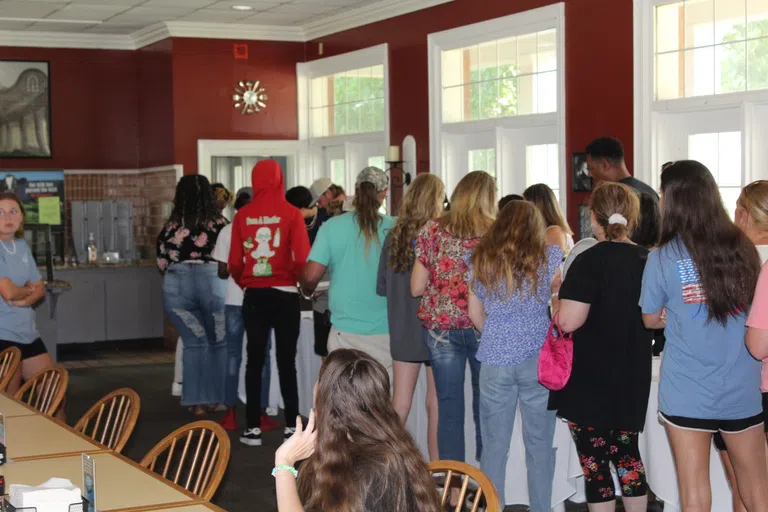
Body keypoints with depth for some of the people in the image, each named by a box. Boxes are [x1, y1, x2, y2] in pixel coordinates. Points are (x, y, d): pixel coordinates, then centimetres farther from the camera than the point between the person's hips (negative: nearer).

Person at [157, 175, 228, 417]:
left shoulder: (170, 228, 4)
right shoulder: (220, 224, -2)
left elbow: (162, 263, 9)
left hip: (176, 286, 1)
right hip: (213, 284, -1)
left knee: (194, 343, 10)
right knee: (219, 343, 15)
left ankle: (197, 401, 6)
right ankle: (218, 397, 20)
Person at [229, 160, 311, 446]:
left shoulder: (242, 215, -2)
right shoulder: (291, 213, -7)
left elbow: (234, 263, -4)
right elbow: (302, 259, -13)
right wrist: (296, 279, 7)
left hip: (254, 295, 2)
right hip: (284, 294, -2)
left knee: (255, 360, 9)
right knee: (286, 361, 5)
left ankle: (253, 428, 10)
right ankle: (292, 428, 5)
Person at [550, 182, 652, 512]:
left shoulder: (589, 262, -17)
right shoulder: (648, 261, 2)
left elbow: (568, 322, -23)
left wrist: (557, 295, -4)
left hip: (590, 380, -6)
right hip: (634, 378, 6)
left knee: (594, 461, 3)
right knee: (628, 454, 18)